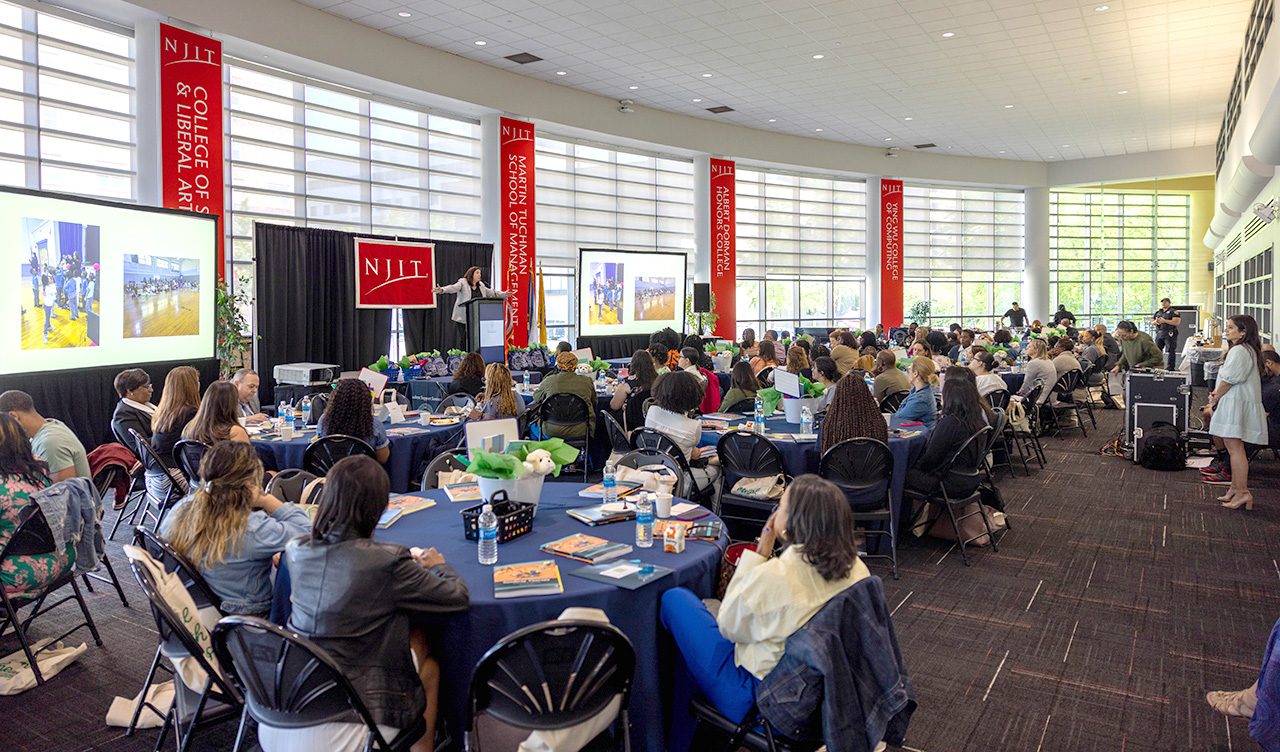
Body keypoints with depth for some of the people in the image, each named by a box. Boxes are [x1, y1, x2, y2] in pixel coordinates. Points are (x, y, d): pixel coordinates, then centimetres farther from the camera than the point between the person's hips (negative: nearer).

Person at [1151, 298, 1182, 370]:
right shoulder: (1158, 312, 16)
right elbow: (1152, 321, 20)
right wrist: (1156, 322, -4)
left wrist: (1164, 321, -17)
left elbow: (1177, 322, -15)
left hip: (1169, 334, -6)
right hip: (1159, 333, 6)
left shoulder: (1173, 312, -3)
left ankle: (1170, 367, -2)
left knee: (1171, 351, -4)